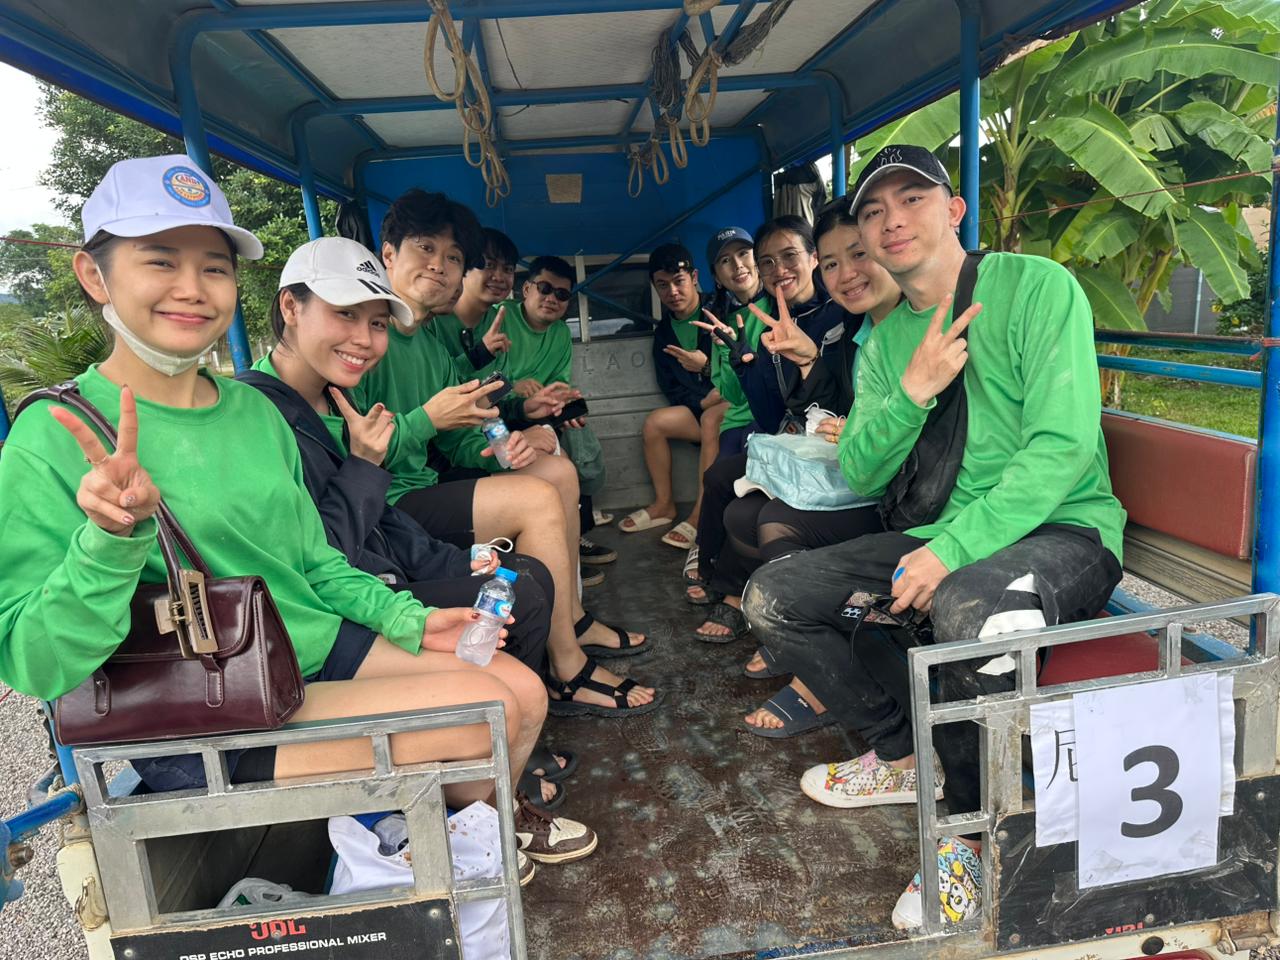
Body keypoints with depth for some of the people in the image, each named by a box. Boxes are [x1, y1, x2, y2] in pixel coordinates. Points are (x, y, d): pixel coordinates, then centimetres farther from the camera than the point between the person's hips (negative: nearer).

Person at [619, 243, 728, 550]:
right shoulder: (664, 331, 8)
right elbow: (672, 389, 6)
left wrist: (707, 366, -33)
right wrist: (704, 398, -12)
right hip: (698, 406, 6)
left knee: (711, 419, -34)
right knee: (654, 422, -11)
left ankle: (700, 514, -29)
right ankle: (663, 504, 1)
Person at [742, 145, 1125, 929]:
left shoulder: (1037, 285, -7)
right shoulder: (886, 340, 10)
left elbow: (1064, 447, -18)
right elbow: (859, 476, 3)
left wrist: (952, 550, -26)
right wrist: (913, 392, -15)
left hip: (1060, 529, -6)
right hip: (937, 541, 6)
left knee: (970, 609, -40)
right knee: (772, 598, -4)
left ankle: (973, 830, -11)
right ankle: (905, 756, 14)